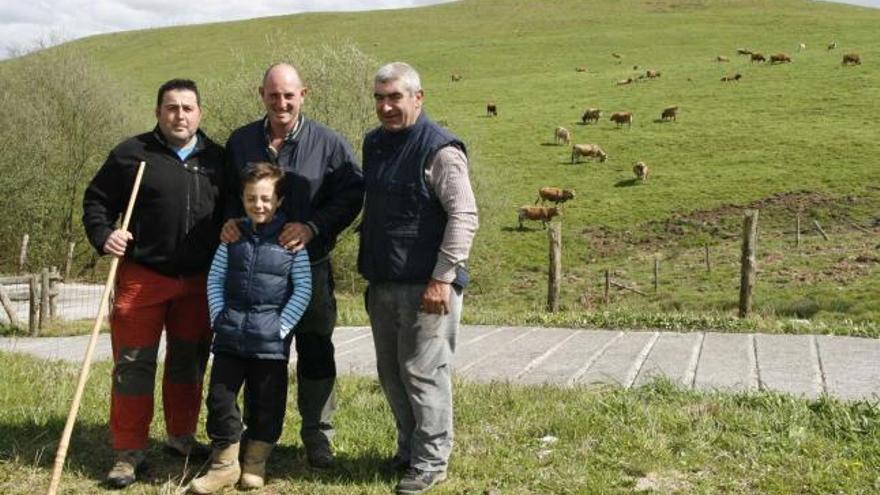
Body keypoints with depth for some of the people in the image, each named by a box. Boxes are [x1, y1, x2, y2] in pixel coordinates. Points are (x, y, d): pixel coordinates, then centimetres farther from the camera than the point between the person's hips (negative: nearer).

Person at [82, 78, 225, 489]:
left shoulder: (216, 158, 8)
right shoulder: (132, 154, -3)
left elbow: (231, 211, 17)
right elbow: (96, 200, 4)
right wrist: (103, 235, -14)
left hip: (198, 282, 3)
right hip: (143, 277, -3)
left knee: (189, 362, 14)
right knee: (133, 364, 0)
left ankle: (182, 436, 31)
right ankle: (129, 452, 9)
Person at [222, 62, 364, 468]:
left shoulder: (327, 143, -4)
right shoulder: (240, 142, 5)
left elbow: (352, 195, -4)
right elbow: (226, 192, 15)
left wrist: (313, 227, -17)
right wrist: (229, 220, -7)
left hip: (310, 267, -2)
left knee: (315, 352, 5)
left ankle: (317, 434, 19)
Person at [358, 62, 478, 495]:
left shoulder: (440, 150, -13)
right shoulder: (374, 143, 12)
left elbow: (464, 216, -17)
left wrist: (443, 278, -20)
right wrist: (368, 267, 19)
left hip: (426, 285, -8)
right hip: (383, 282, 8)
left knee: (423, 372, -3)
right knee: (390, 372, 15)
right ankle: (409, 448, 30)